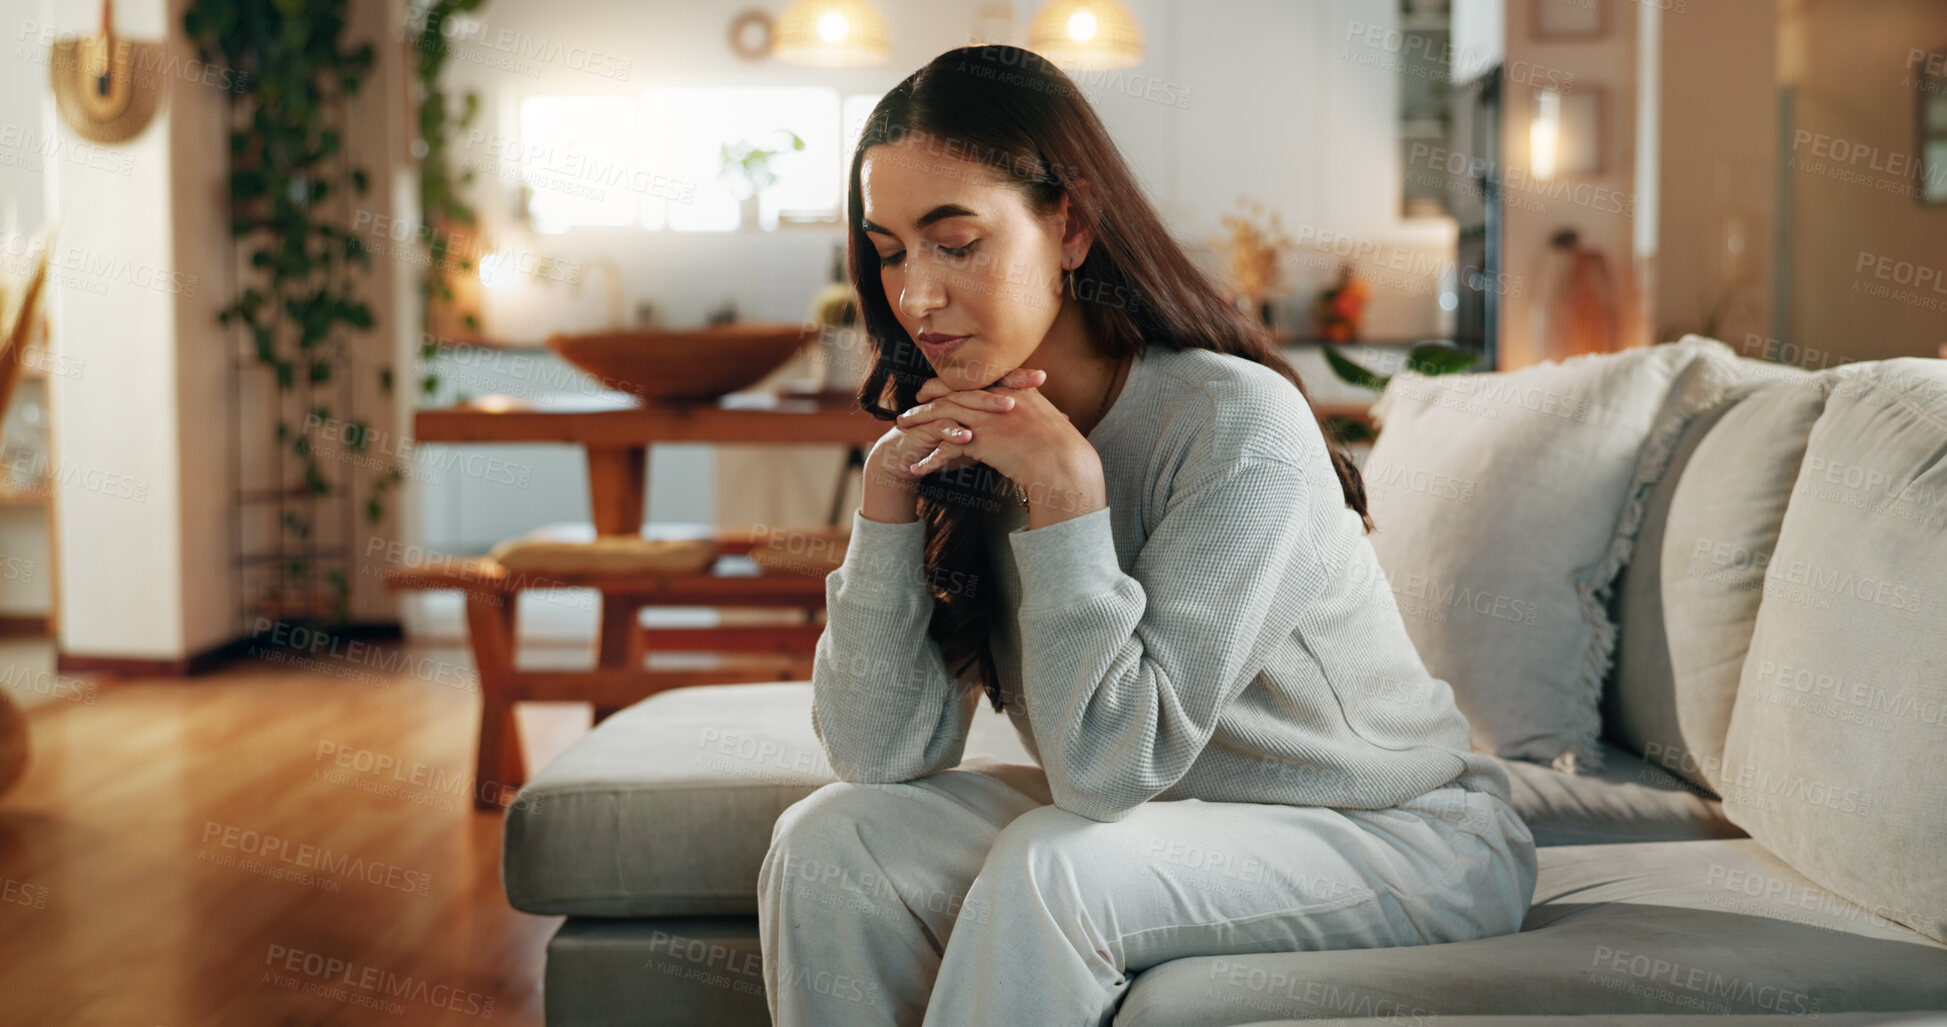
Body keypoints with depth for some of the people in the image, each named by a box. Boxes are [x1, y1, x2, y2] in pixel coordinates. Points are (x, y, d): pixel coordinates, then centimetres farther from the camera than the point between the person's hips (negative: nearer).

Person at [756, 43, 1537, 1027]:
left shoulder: (1237, 426, -25)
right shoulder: (962, 445, -4)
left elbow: (1108, 767, -26)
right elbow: (880, 755, -10)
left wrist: (1066, 487, -29)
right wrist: (886, 493, -19)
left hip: (1401, 838, -6)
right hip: (1160, 821, 6)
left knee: (1046, 868, -32)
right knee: (829, 840, -12)